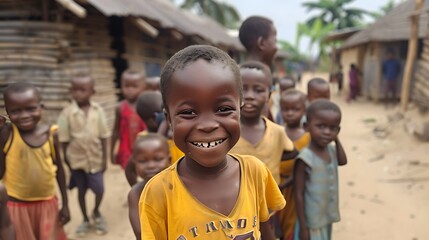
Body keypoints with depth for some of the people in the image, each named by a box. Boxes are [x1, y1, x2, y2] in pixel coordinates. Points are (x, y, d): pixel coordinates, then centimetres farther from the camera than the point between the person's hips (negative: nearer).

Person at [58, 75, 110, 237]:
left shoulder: (98, 111, -7)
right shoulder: (67, 113, -10)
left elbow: (104, 136, -2)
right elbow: (64, 140, -5)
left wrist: (104, 158, -1)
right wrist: (67, 160, -3)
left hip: (95, 158, 0)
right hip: (76, 159, 0)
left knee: (99, 189, 1)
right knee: (81, 190, 14)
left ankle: (96, 213, 32)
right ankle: (85, 220, 34)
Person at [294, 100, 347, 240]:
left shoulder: (330, 150, -4)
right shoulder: (305, 158, -24)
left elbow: (342, 161, 18)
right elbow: (299, 194, -20)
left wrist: (336, 139, 4)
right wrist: (303, 227, -17)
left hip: (327, 218, 7)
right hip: (311, 223, -7)